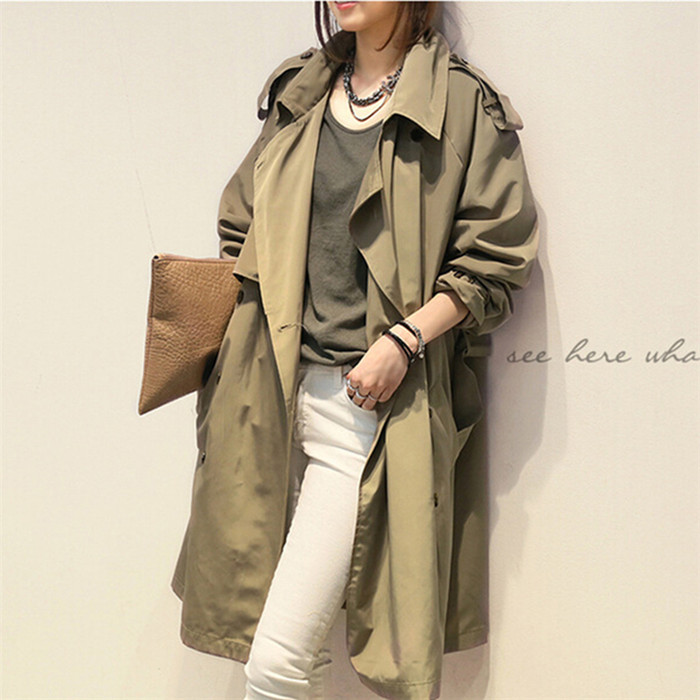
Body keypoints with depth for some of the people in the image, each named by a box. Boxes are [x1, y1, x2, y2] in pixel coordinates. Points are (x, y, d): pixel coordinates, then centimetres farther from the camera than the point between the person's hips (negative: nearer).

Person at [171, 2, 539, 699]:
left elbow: (496, 256, -2)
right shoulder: (299, 95, 16)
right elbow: (242, 225, 25)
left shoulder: (463, 104, -1)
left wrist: (404, 339, -13)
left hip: (370, 405, -5)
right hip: (276, 392, 5)